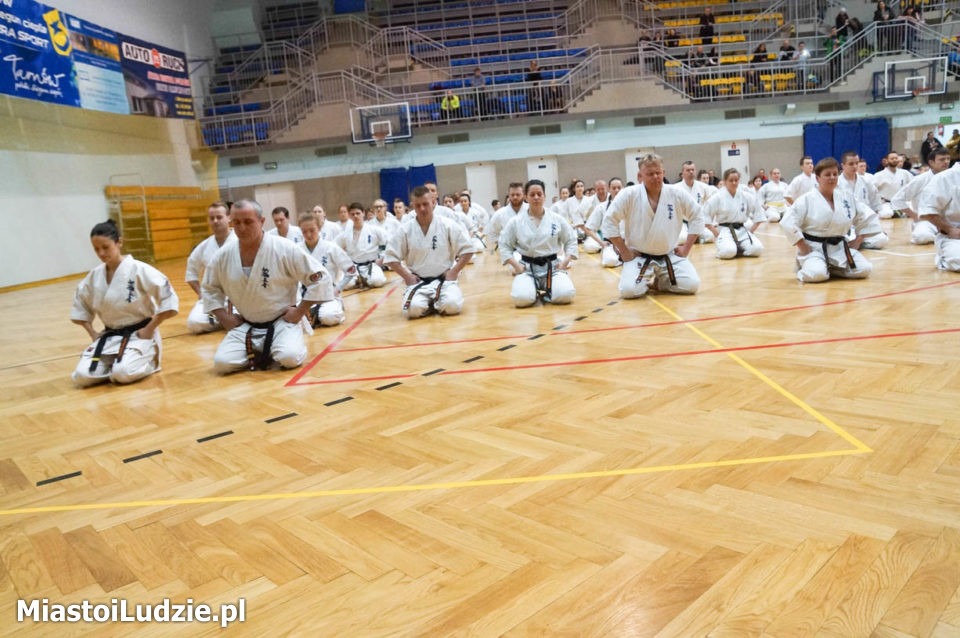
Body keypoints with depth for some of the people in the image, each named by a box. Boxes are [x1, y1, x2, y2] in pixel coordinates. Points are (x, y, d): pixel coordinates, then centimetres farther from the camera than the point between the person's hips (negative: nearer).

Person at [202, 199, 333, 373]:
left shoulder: (285, 249, -17)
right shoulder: (223, 256, -5)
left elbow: (319, 277, -13)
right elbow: (210, 288, 14)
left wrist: (299, 312, -12)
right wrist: (224, 318, 2)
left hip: (281, 321, -3)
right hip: (245, 326, 4)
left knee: (289, 358, -29)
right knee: (222, 363, -15)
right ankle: (259, 354, 13)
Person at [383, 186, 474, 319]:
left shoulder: (448, 225, -5)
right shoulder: (406, 230, -3)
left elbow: (467, 249, 0)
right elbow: (390, 256, 3)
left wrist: (454, 272, -7)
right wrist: (407, 276, -6)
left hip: (444, 279, 0)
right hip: (418, 282, 1)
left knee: (452, 305, -30)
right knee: (414, 308, -29)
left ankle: (437, 304, 8)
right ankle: (431, 305, 8)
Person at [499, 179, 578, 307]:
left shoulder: (557, 219, 0)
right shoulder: (515, 222, -3)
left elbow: (571, 240, 10)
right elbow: (504, 245, 3)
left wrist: (565, 262, -2)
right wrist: (516, 265, -8)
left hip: (552, 266, 1)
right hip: (527, 268, -1)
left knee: (566, 294, -25)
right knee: (522, 298, -28)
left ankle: (546, 289, 11)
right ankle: (534, 290, 10)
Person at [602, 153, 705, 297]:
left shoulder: (677, 194, -5)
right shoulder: (628, 195, -13)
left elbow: (697, 217, 6)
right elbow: (609, 221, -10)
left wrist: (686, 248, 1)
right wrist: (624, 251, -9)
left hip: (669, 255, 3)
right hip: (638, 256, -2)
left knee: (691, 285, -12)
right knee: (629, 290, -24)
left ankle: (659, 282, 18)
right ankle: (646, 281, 14)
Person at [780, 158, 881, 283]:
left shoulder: (847, 198, 6)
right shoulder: (806, 199, -10)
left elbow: (865, 219, 18)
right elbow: (788, 224, -18)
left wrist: (857, 242, 8)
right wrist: (803, 248, -16)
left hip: (839, 248, 5)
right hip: (814, 248, -5)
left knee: (864, 269, -11)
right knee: (817, 274, -32)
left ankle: (830, 269, 12)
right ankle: (804, 268, 4)